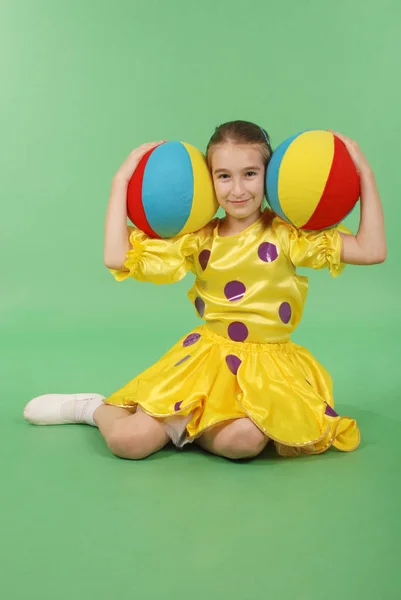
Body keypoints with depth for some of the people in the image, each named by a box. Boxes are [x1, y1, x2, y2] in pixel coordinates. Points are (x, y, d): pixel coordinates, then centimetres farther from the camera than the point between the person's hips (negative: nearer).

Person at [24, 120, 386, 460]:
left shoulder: (288, 236, -5)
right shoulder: (199, 241, 0)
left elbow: (372, 250, -10)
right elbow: (117, 257, -6)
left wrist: (365, 175, -13)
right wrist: (121, 183, -2)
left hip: (268, 366, -1)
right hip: (208, 359, 1)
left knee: (245, 440, -34)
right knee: (128, 440, -14)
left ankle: (178, 425, -1)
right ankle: (95, 408, 23)